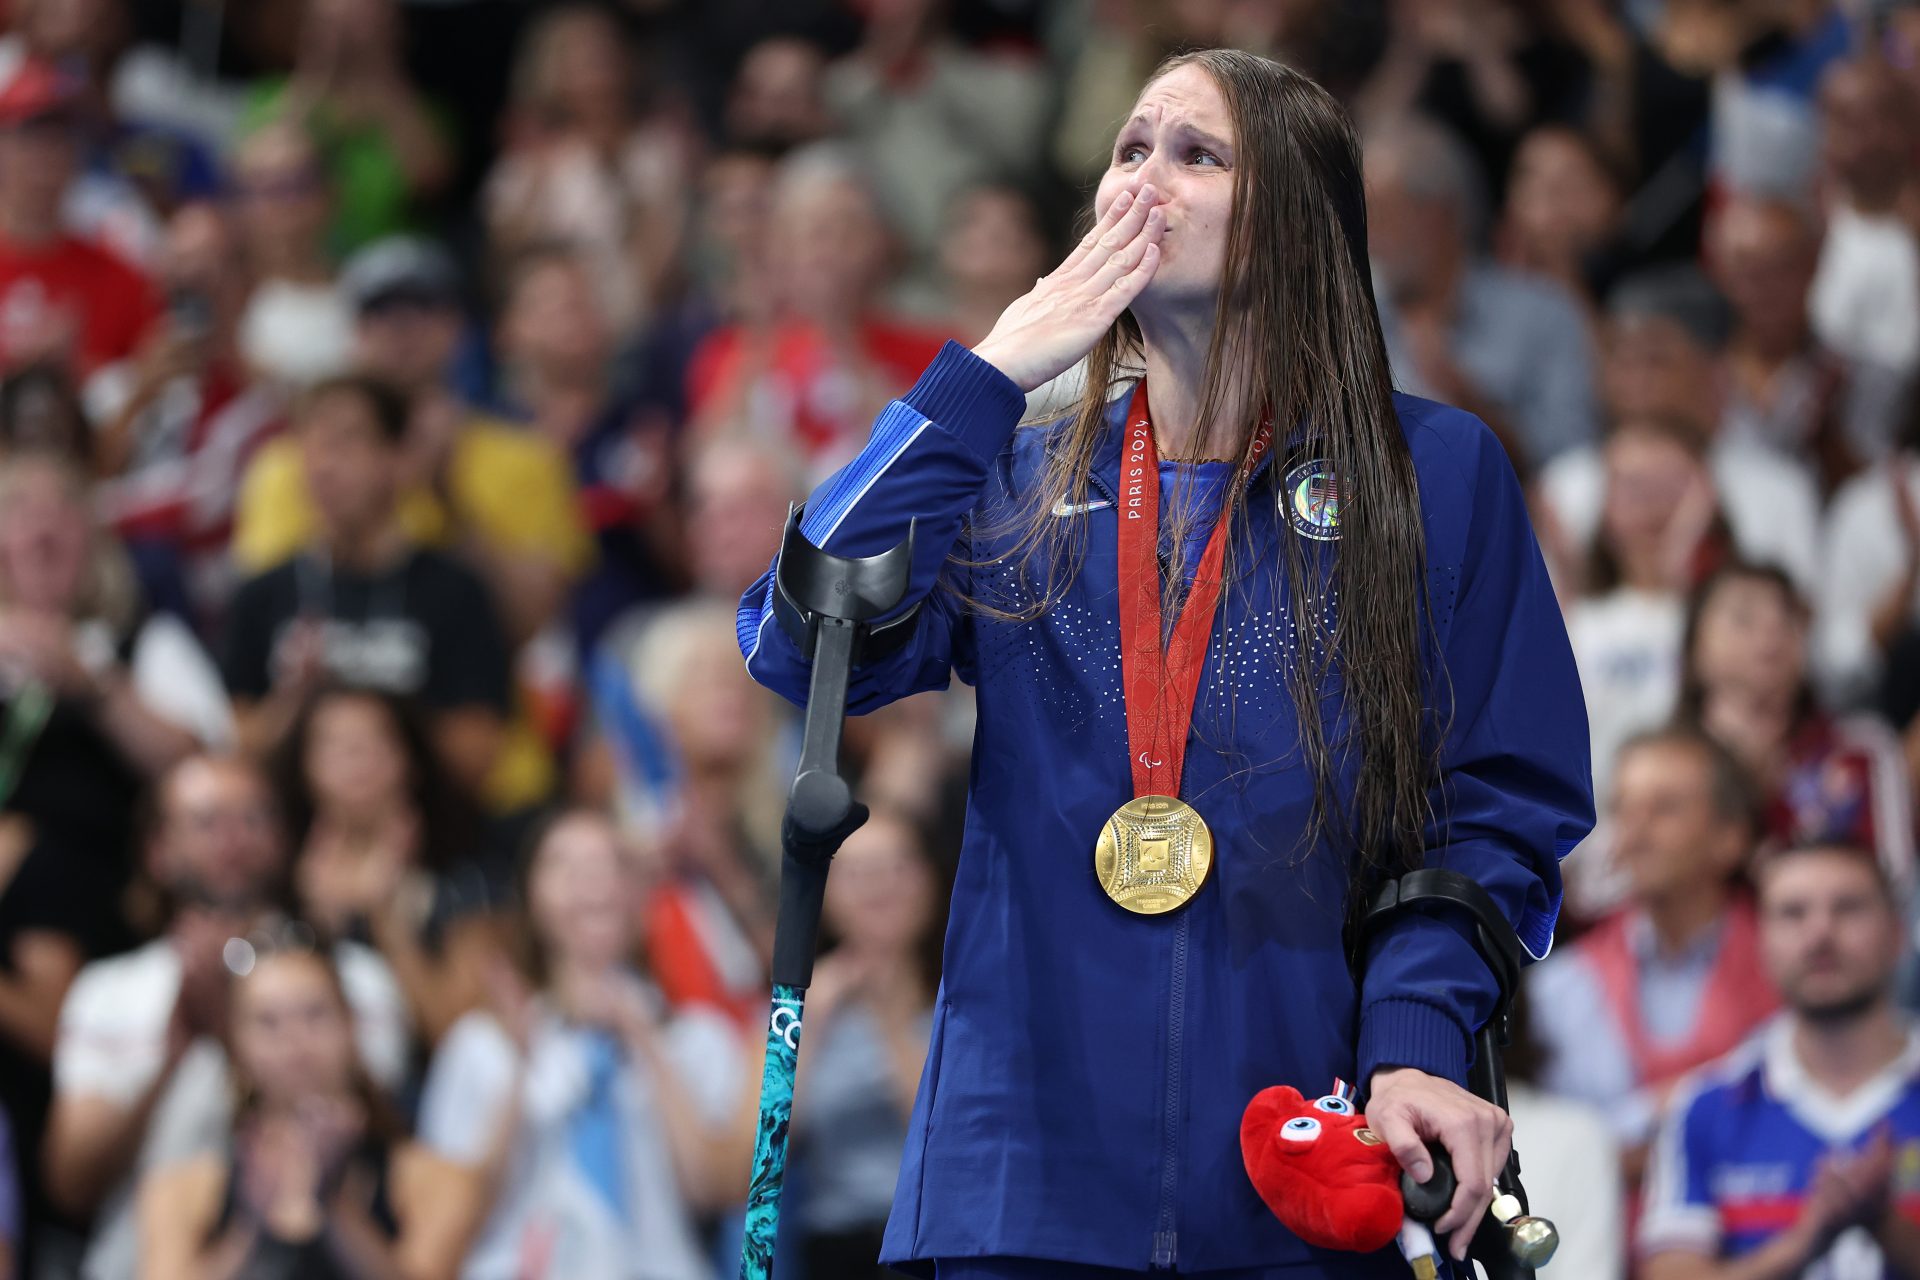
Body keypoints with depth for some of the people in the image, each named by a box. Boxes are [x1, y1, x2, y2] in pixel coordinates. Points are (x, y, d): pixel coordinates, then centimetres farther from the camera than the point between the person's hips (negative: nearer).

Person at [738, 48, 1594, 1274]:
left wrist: (1417, 1043, -15)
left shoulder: (1437, 474, 4)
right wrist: (986, 380, -7)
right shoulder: (1021, 483, 11)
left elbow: (1500, 808, 1)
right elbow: (804, 651, -6)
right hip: (1031, 1167, 2)